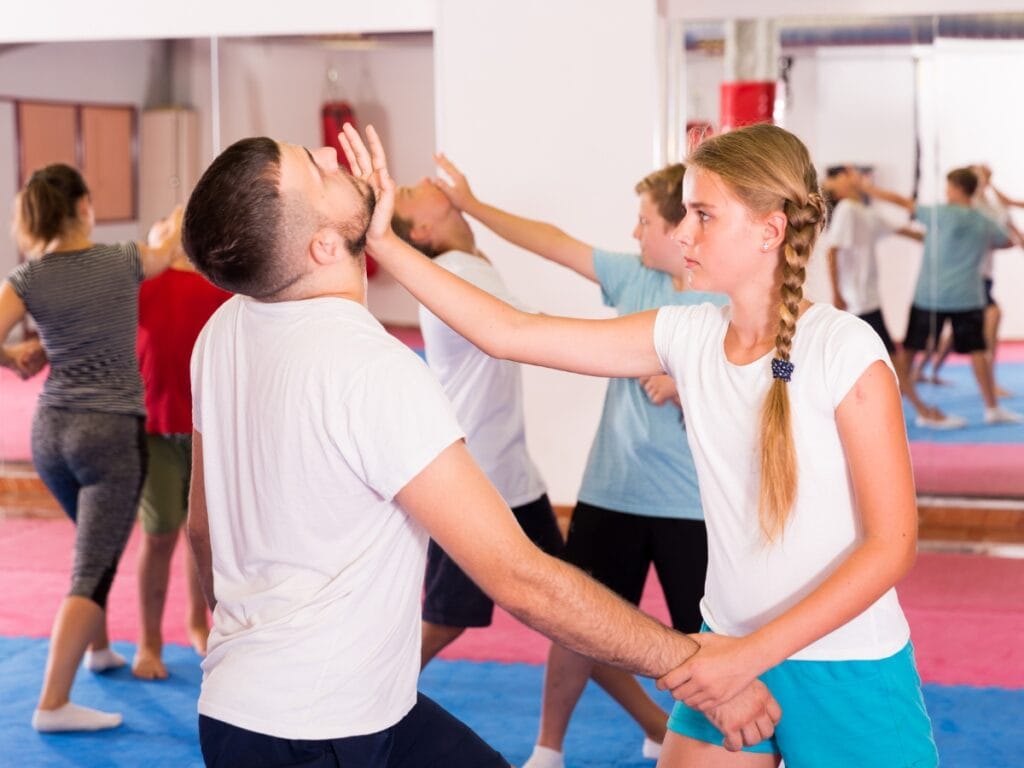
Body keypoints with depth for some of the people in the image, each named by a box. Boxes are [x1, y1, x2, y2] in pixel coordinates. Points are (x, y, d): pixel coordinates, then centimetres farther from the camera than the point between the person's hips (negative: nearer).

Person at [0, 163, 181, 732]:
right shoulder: (125, 262, -6)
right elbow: (166, 252, 17)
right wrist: (173, 226, 37)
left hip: (50, 432, 4)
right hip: (112, 434, -4)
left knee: (99, 539, 28)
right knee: (92, 571, -5)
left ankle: (99, 649, 43)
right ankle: (53, 704, -11)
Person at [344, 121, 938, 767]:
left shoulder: (844, 350, -16)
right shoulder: (688, 337, -3)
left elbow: (892, 543, -15)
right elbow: (507, 333, -3)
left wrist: (752, 654, -20)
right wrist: (384, 241, -8)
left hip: (848, 676, -4)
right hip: (733, 653, 4)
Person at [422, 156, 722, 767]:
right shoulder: (634, 277, 2)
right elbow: (554, 243, 10)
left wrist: (681, 389, -28)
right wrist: (469, 204, 14)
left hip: (692, 508, -5)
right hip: (610, 492, 5)